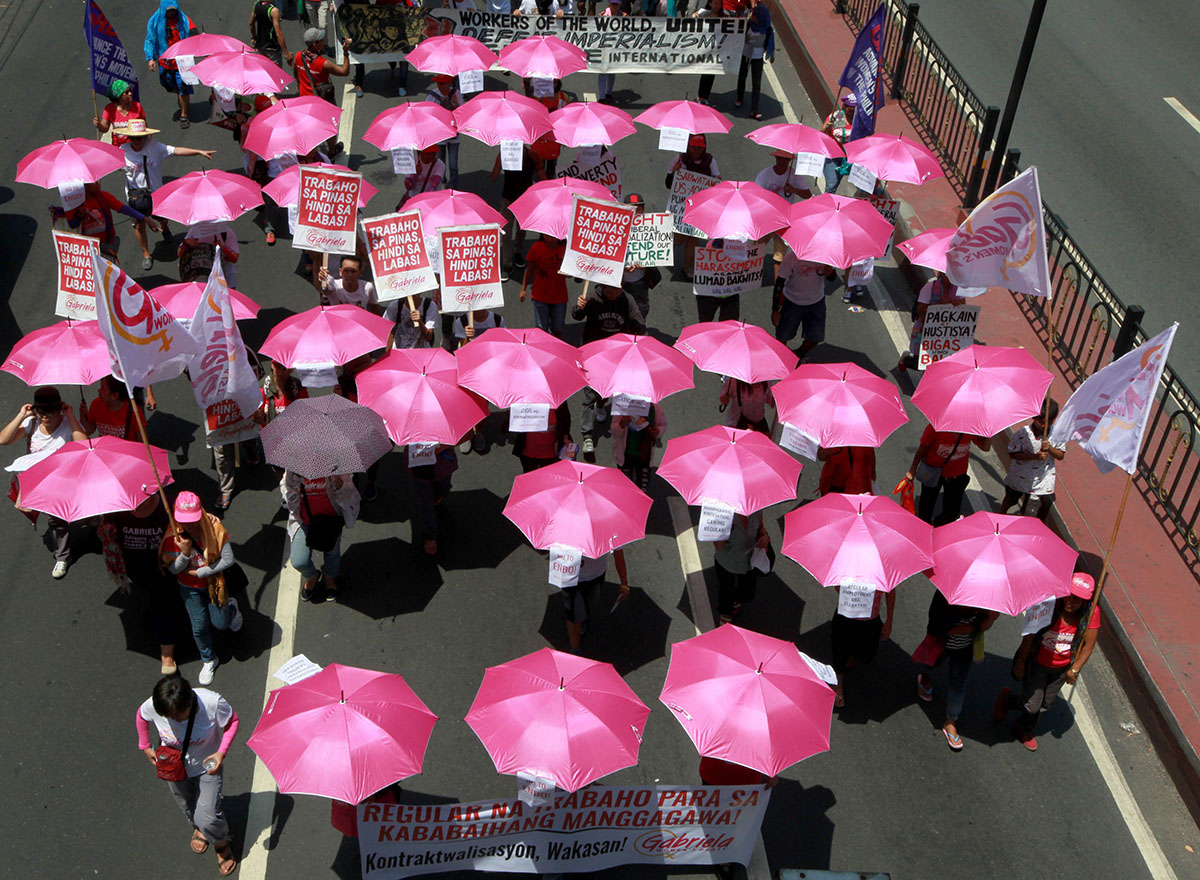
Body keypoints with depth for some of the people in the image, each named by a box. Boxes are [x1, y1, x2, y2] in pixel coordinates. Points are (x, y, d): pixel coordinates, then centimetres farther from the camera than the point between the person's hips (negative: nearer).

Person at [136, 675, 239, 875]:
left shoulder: (213, 703, -37)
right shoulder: (152, 706, -30)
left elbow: (232, 721, -17)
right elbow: (141, 716, -4)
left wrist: (222, 752, -28)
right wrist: (145, 747, 3)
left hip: (206, 768, -3)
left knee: (207, 817, -7)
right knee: (187, 807, 25)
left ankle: (222, 844, 28)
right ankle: (198, 828, 62)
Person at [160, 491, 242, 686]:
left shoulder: (214, 528, -24)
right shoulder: (173, 536, -21)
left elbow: (228, 559, -22)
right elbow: (173, 569, -15)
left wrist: (199, 572, -19)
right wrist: (185, 553, -35)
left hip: (213, 583, 0)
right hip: (189, 588, 1)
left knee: (220, 623, 6)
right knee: (199, 626, 2)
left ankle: (231, 606, 43)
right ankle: (209, 660, 29)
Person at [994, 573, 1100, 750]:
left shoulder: (1091, 614, -20)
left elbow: (1088, 645, -9)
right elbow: (1029, 634, -16)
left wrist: (1074, 670, -8)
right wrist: (1021, 661, -11)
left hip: (1061, 668, 3)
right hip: (1037, 663, -3)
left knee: (1045, 704, 18)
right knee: (1031, 705, 1)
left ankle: (1025, 730, 47)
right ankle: (1007, 697, 36)